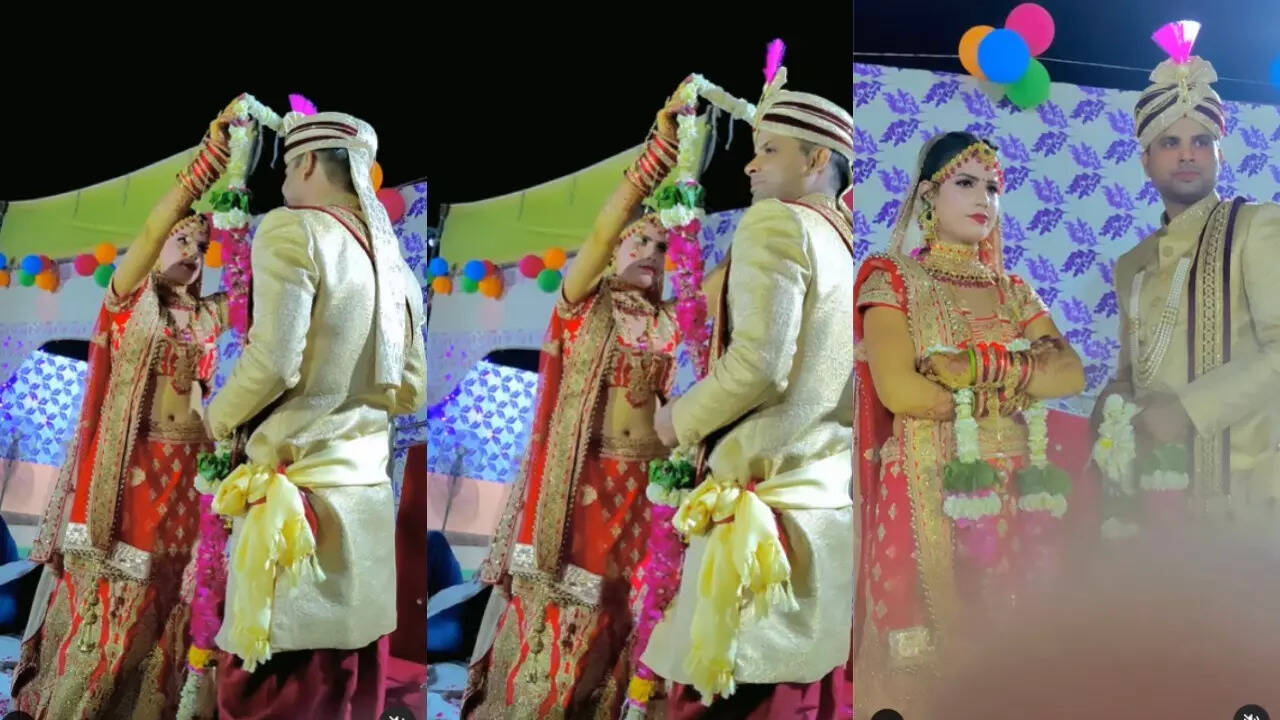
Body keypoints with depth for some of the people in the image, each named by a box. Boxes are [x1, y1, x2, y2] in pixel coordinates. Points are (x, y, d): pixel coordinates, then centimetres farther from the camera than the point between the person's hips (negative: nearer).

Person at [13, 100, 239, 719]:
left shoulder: (214, 314, 14)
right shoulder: (129, 301, 5)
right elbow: (150, 229, -11)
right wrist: (210, 156, -23)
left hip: (185, 474, 3)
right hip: (126, 470, -3)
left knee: (160, 603, 6)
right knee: (102, 600, -4)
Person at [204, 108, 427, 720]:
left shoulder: (293, 231, -8)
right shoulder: (392, 260, 14)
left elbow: (274, 364, -14)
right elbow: (411, 393, 15)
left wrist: (217, 417, 4)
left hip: (299, 493, -8)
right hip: (367, 493, 8)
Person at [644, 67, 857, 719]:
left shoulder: (776, 222, -7)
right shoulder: (847, 244, 16)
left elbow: (759, 364, -16)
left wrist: (679, 420, -1)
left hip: (768, 504, -8)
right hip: (831, 505, 8)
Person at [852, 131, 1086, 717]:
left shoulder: (1013, 291, 14)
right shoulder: (894, 279, 0)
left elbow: (1071, 374, -1)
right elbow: (896, 388, -16)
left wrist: (979, 368, -15)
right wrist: (1015, 392, -5)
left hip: (1009, 492, 5)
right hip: (926, 491, -4)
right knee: (925, 645, -1)